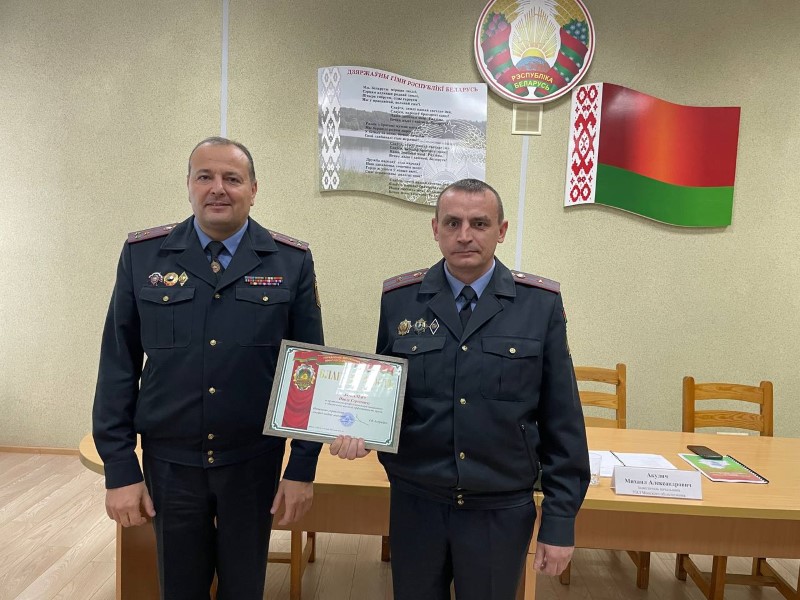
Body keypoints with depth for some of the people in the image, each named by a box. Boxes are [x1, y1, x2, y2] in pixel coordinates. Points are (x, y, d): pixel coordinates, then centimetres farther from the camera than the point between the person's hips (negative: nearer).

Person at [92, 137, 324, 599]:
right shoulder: (142, 254, -3)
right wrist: (119, 469, -2)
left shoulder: (292, 262, -6)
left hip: (254, 462, 0)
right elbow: (118, 366, -1)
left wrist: (303, 467, -4)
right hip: (169, 461, 1)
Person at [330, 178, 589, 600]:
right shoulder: (398, 299, -3)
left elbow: (562, 422, -3)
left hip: (501, 510, -1)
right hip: (415, 503, 1)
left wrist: (560, 519, -2)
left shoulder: (542, 303, -6)